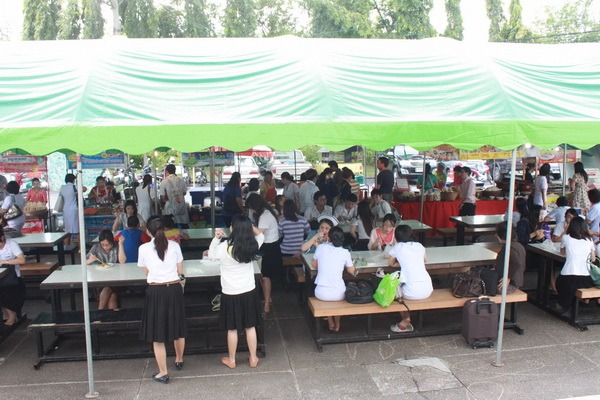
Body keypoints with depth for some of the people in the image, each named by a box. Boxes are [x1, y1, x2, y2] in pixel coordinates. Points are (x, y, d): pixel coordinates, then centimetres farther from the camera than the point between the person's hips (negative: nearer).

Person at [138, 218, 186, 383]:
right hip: (174, 289, 3)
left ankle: (163, 373, 13)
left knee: (158, 333, 8)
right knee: (178, 328, 20)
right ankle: (179, 361, 41)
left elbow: (145, 271, 8)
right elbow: (180, 271, 5)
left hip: (155, 291, -3)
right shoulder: (174, 246, -1)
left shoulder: (144, 248, -4)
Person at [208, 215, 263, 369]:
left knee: (232, 329, 13)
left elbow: (211, 255, 0)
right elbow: (261, 235, 13)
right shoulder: (252, 245, -10)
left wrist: (216, 238, 2)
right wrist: (249, 226, -2)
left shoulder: (225, 247, -20)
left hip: (230, 294, -3)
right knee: (250, 327, 16)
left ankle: (231, 360, 29)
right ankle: (253, 358, 28)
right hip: (249, 292, 3)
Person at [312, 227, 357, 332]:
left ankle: (331, 323, 37)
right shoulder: (345, 253, -6)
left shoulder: (321, 247, -3)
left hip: (321, 293, 1)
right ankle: (337, 324, 42)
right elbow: (352, 271, 9)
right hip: (338, 294, 0)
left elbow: (314, 265, 12)